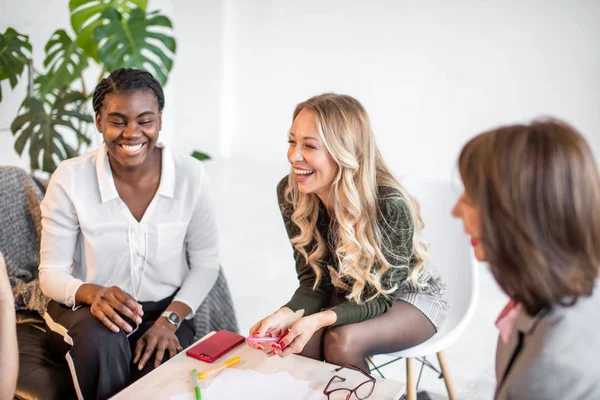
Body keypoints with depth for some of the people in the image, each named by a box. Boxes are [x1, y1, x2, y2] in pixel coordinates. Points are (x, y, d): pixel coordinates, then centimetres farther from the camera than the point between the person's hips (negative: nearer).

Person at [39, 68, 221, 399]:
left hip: (165, 311, 0)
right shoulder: (70, 179, -14)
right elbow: (52, 272, -6)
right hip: (87, 313, 0)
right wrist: (93, 294, -28)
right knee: (101, 339, -33)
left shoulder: (190, 175, -11)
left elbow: (205, 262, -1)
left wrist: (169, 320, -14)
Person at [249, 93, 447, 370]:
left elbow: (382, 297, -23)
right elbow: (315, 280, -11)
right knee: (299, 338, -24)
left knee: (342, 341, -29)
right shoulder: (290, 192, -18)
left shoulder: (390, 205, -33)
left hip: (408, 295, -3)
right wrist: (288, 314, -33)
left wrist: (318, 320, -41)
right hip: (346, 293, 4)